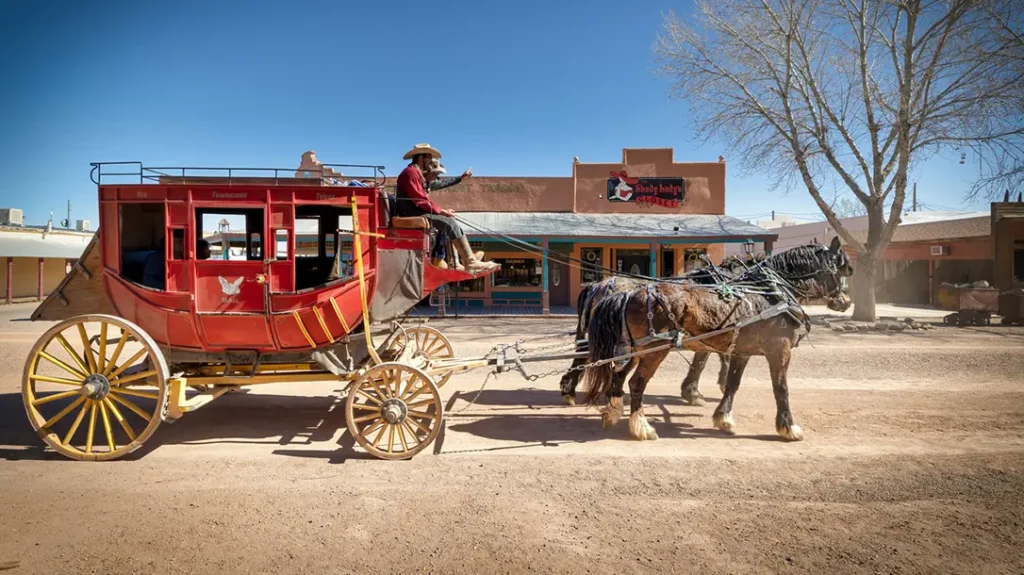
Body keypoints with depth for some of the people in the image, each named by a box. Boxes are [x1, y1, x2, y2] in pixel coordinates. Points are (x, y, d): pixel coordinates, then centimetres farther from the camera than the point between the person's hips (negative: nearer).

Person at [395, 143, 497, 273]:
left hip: (417, 212, 10)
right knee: (450, 223, -18)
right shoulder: (410, 172, -10)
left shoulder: (417, 173, 22)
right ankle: (470, 262, -19)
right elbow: (420, 201, -19)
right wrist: (441, 211, -13)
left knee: (449, 222, 6)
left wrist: (441, 210, 3)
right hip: (413, 215, -10)